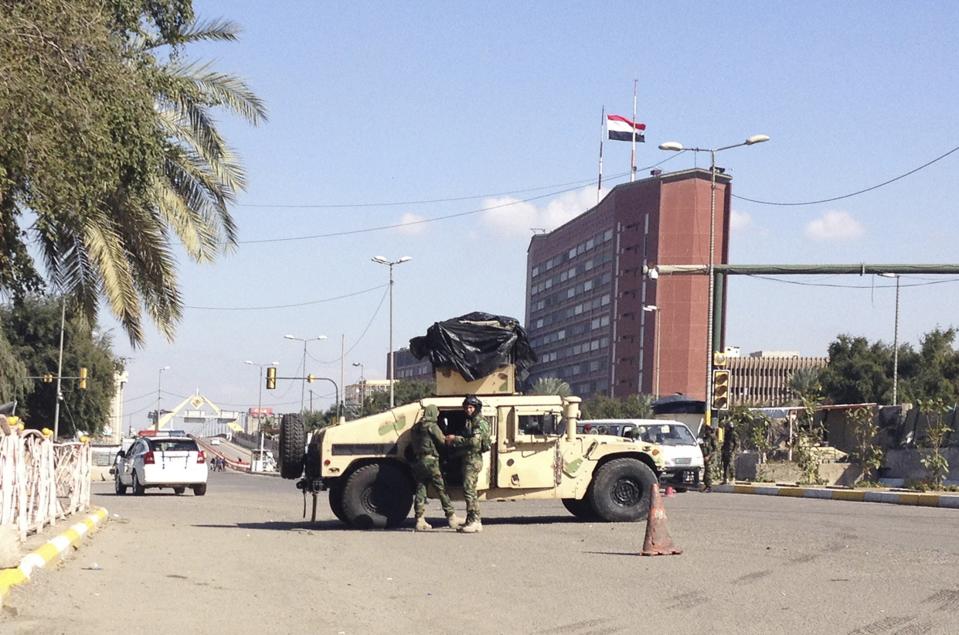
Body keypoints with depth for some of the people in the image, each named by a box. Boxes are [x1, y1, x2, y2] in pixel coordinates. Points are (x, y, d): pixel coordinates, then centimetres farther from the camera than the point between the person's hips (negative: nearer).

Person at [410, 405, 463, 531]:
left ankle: (420, 520, 3)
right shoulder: (432, 426, -6)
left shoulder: (416, 427, 15)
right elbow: (442, 441, -5)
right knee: (442, 490, -3)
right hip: (430, 460, -7)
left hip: (417, 461, 7)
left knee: (420, 491, 7)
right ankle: (451, 518, -3)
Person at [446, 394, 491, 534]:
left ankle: (474, 521, -19)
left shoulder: (480, 423, -11)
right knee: (471, 491, 12)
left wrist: (455, 439, -16)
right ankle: (474, 522, 16)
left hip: (473, 459, -10)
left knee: (468, 490, -16)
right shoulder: (469, 422, 19)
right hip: (468, 459, 10)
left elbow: (474, 441, -23)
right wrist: (453, 440, 4)